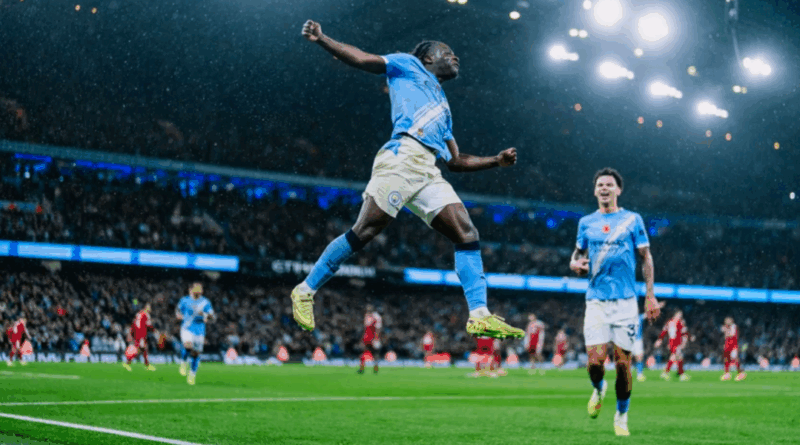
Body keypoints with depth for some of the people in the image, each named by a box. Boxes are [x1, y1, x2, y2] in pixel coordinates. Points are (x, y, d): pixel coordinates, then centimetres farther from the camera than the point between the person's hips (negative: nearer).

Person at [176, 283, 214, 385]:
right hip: (187, 328, -2)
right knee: (187, 345, -30)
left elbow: (211, 315, -2)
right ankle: (184, 362, -1)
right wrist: (178, 315, -2)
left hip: (199, 331, 2)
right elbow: (178, 310, 21)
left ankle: (192, 375, 23)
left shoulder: (205, 302, 4)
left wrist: (204, 314, -23)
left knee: (196, 354, 4)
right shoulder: (185, 300, 5)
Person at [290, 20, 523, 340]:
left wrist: (496, 160, 24)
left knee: (467, 235, -7)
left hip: (428, 173, 7)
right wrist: (322, 40, -7)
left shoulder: (442, 107, 35)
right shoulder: (408, 66, 18)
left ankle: (480, 316, -12)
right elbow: (362, 60, 6)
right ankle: (306, 291, -2)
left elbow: (456, 160, 34)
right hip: (402, 157, -7)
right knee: (365, 231, -14)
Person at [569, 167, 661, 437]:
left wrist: (650, 296, 0)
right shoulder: (586, 223, 11)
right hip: (596, 300, 1)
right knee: (595, 359, -11)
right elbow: (577, 256, 21)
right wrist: (576, 265, -5)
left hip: (625, 300, -1)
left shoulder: (632, 220, 5)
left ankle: (621, 415, 14)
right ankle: (599, 389, 23)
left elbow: (646, 258, 7)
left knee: (623, 360, -3)